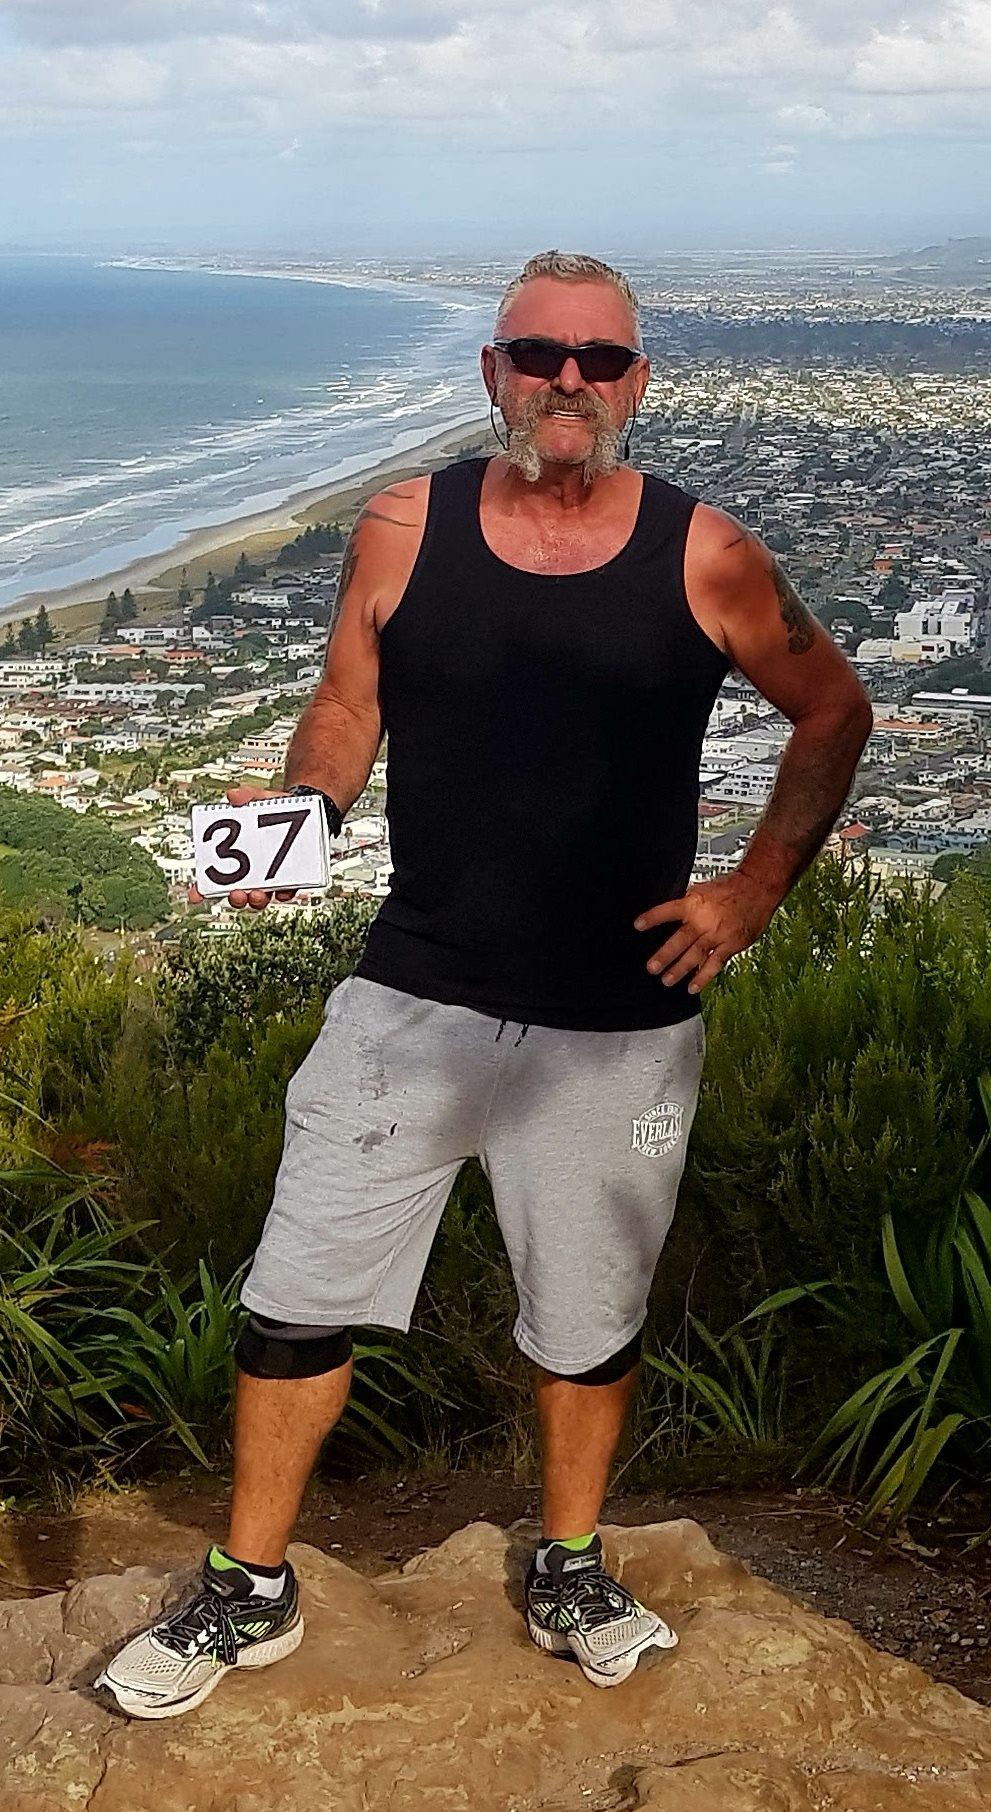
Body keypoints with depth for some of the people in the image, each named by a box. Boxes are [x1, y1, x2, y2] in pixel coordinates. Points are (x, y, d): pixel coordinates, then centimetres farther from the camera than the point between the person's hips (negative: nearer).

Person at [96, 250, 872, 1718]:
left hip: (620, 1029, 0)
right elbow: (346, 713, 8)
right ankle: (251, 1594, 25)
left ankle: (569, 1571, 40)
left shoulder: (705, 558, -4)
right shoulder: (404, 531, -1)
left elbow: (833, 712, 9)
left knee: (591, 1320, 16)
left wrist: (756, 889, 0)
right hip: (418, 996, 1)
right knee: (299, 1302, 4)